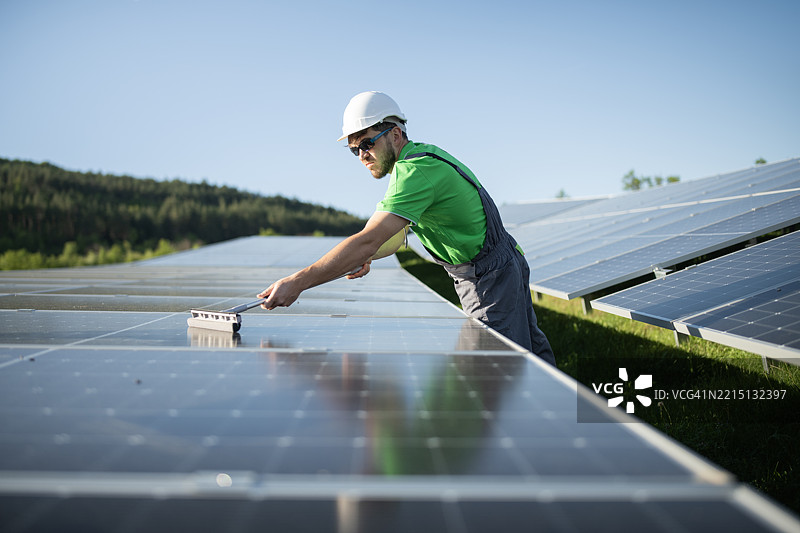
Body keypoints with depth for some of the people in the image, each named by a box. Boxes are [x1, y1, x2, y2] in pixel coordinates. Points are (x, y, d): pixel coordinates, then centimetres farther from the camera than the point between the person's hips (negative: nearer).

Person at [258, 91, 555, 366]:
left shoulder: (416, 170, -25)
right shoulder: (419, 157, 7)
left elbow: (368, 240, -35)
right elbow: (396, 236, 13)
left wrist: (297, 282, -37)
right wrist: (365, 258, -9)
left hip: (494, 277, -10)